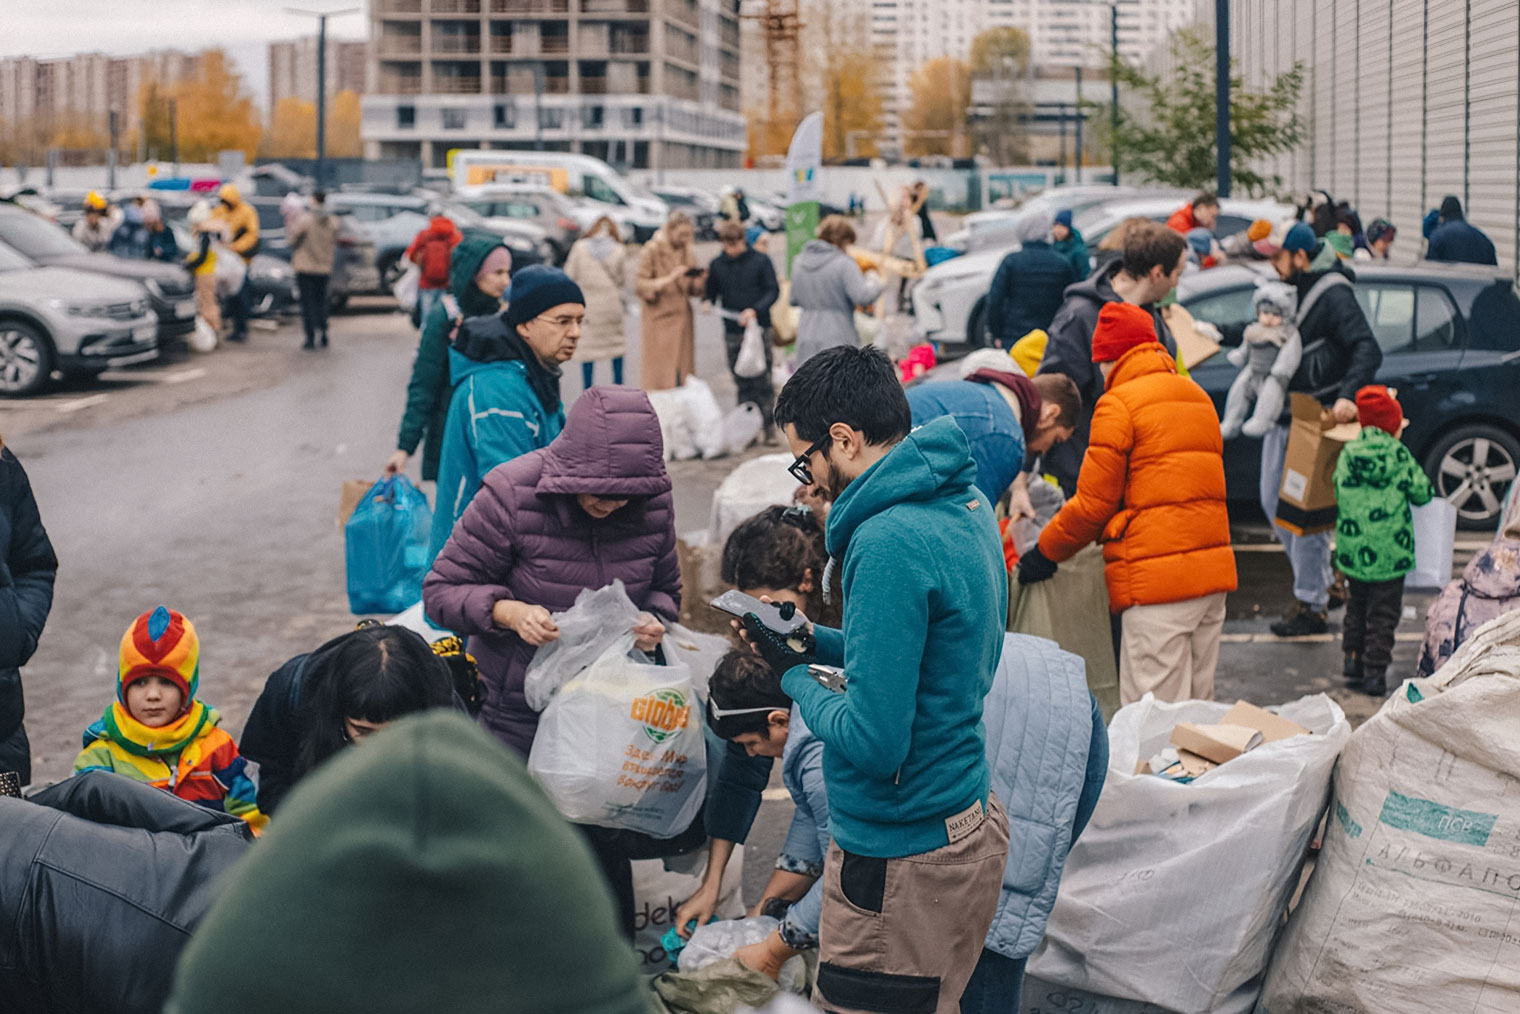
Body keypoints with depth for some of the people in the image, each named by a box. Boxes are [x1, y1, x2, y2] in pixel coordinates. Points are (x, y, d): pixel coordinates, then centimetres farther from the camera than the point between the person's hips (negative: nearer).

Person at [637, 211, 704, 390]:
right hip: (659, 320, -6)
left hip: (683, 319, 6)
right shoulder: (652, 251, -7)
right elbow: (639, 285, -12)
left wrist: (700, 281, -6)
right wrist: (668, 279, -22)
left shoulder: (688, 253, 11)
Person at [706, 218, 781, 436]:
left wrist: (755, 310, -19)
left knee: (762, 381, -3)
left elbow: (773, 290, -4)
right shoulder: (717, 265, 8)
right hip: (732, 331, 3)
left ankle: (768, 425, 3)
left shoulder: (760, 261, -1)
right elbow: (712, 295, 14)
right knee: (742, 384, 7)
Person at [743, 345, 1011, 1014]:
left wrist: (795, 677, -8)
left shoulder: (889, 543, -24)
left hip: (901, 853, -10)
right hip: (968, 817, 10)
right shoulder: (966, 503, 6)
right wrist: (824, 644, 10)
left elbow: (872, 743, -25)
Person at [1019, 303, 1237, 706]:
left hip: (1157, 578, -8)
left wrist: (1045, 552, 7)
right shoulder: (1198, 397, 18)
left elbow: (1094, 502, -7)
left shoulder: (1118, 404, -6)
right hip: (1213, 571, 8)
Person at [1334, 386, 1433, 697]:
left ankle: (1353, 658, 22)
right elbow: (1423, 493, -4)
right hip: (1391, 552, -3)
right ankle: (1375, 673, 3)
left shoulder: (1347, 454, -1)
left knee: (1357, 606, 22)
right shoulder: (1399, 455, -10)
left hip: (1353, 551, 4)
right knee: (1383, 613, 4)